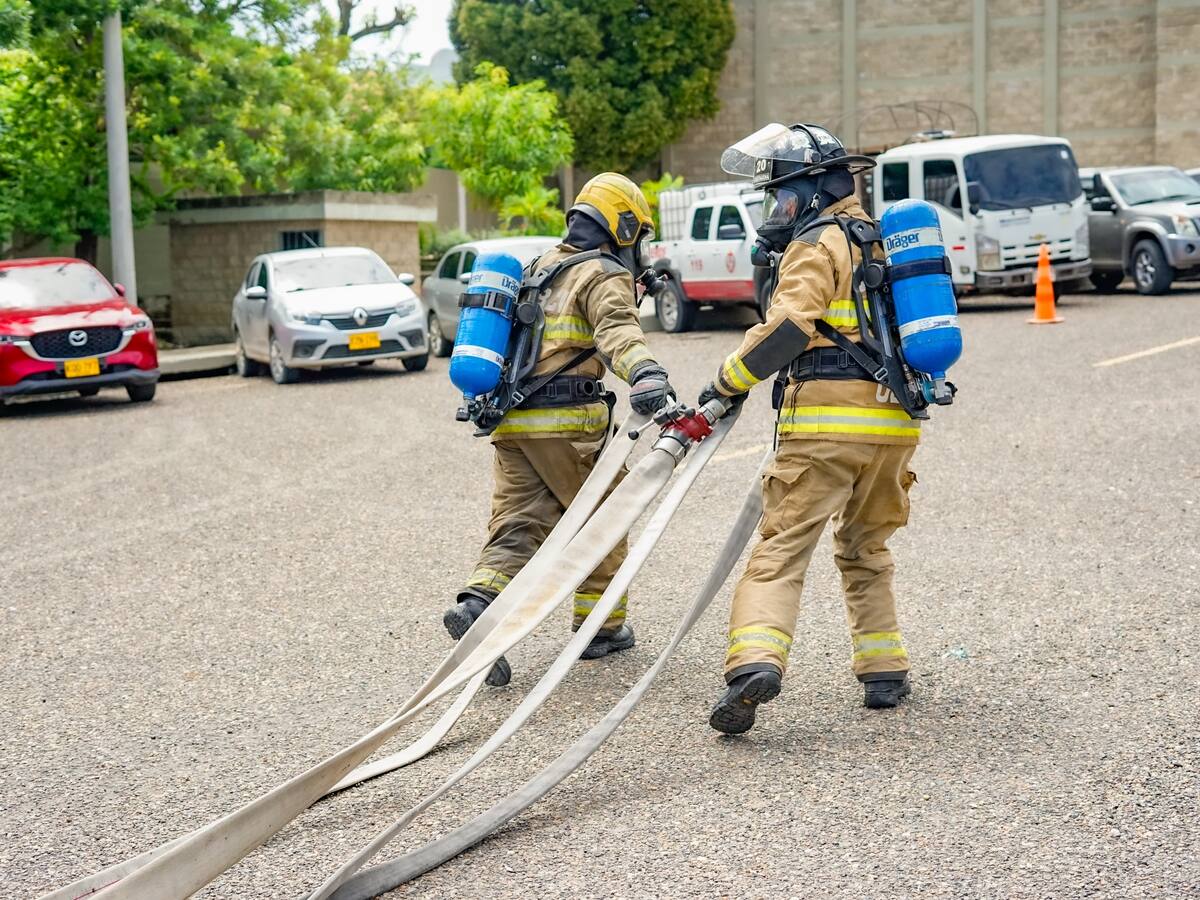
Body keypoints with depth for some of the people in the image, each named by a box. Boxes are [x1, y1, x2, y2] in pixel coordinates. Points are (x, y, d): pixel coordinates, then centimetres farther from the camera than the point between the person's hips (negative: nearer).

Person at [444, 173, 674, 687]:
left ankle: (477, 604, -22)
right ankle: (600, 628, 19)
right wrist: (645, 373, -44)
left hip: (511, 419, 7)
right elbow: (617, 330, -27)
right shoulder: (604, 275, -5)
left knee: (517, 526, 2)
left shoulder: (540, 268, 21)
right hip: (566, 421, -7)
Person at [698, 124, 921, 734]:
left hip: (826, 423, -7)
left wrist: (730, 381, -9)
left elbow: (789, 326, -17)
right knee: (865, 549, 21)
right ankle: (884, 668, 19)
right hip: (895, 424, 8)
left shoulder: (818, 243, -4)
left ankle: (756, 658, -25)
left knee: (781, 548, -10)